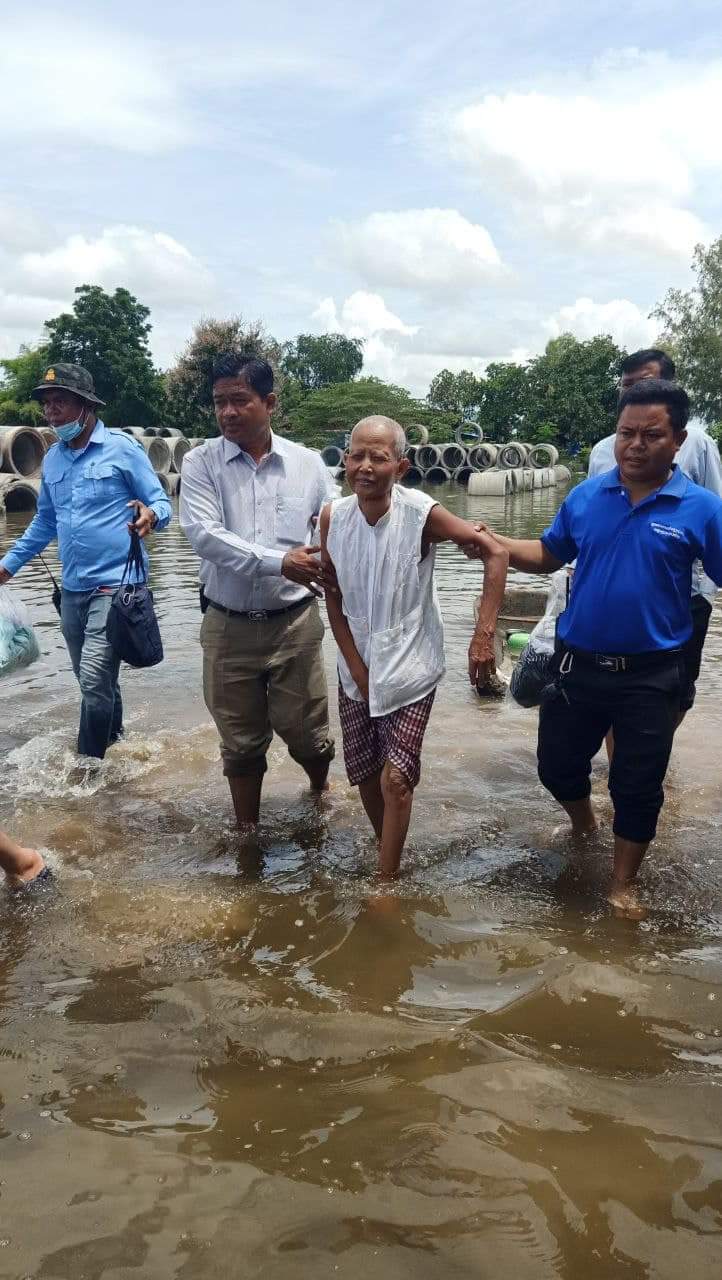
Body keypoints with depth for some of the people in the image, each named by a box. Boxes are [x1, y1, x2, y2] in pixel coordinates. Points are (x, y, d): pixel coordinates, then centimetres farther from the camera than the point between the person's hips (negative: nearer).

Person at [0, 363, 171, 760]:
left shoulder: (122, 447, -7)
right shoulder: (51, 459, 11)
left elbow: (161, 503, -5)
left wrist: (150, 515, -28)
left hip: (114, 585, -6)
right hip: (72, 589, 6)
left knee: (95, 681, -12)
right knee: (97, 683, 16)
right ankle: (112, 750, 33)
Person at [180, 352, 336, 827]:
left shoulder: (307, 463, 0)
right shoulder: (201, 462, -5)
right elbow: (204, 534, -19)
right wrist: (280, 563, -28)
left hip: (295, 622, 0)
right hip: (229, 627, 0)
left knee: (305, 731, 11)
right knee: (242, 742, 12)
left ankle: (322, 795, 44)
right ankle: (248, 835, 33)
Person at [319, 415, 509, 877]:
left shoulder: (421, 514, -20)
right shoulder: (333, 517, -9)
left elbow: (495, 551, -16)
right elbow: (333, 596, -1)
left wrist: (485, 634, -21)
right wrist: (356, 666, -3)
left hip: (409, 670, -4)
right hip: (356, 668, 4)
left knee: (396, 779, -8)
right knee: (364, 773, 15)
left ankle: (386, 881, 9)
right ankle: (390, 853, 40)